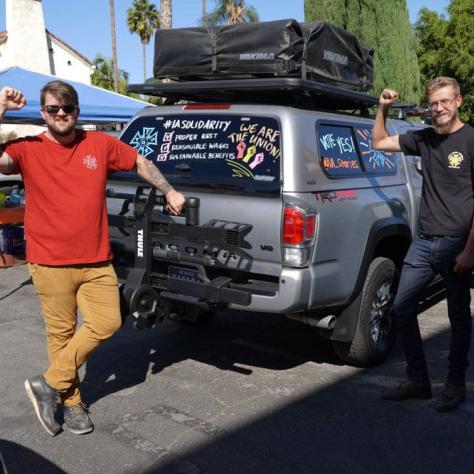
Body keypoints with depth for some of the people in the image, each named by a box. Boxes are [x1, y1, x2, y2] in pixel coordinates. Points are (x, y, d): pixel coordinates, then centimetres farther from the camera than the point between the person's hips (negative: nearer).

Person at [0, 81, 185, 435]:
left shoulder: (101, 144, 5)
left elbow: (140, 163, 18)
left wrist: (169, 192, 15)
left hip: (96, 260, 3)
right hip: (51, 263, -3)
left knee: (107, 322, -1)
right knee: (61, 332, 5)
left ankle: (49, 384, 14)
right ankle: (71, 401, 24)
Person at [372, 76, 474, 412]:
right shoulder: (424, 139, 8)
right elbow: (379, 142, 21)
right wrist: (383, 109, 6)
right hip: (424, 242, 6)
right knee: (402, 308, 6)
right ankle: (418, 381, 20)